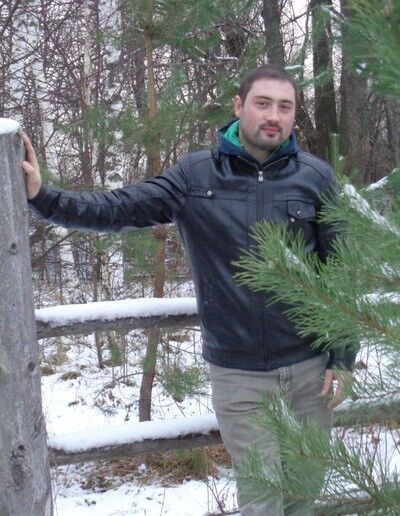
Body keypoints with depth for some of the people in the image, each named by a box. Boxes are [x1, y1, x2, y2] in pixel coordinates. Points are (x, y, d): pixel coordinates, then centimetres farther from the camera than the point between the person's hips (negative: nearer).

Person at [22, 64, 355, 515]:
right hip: (238, 375, -1)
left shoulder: (315, 177, -1)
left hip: (308, 368, 2)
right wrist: (42, 197, -21)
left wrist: (342, 358, 1)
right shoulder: (196, 174, -3)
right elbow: (118, 209, -8)